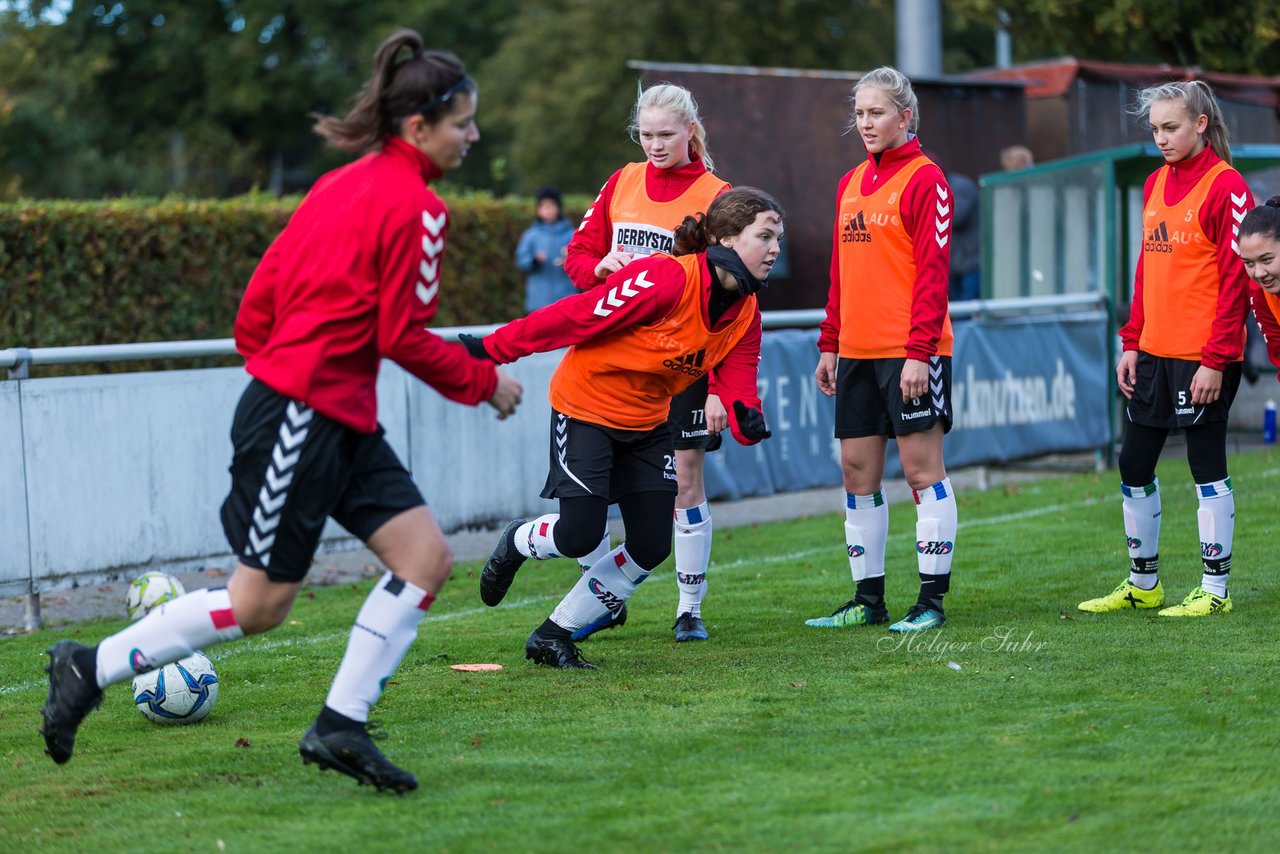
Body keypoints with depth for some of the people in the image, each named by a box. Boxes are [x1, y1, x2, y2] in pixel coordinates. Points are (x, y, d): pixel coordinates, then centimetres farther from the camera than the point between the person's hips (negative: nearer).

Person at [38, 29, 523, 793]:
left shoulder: (345, 185, 13)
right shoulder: (417, 208, -14)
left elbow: (261, 296, 12)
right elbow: (402, 337, -14)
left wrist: (274, 367, 22)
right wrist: (485, 382, -1)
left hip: (343, 422, 10)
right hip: (301, 419, -10)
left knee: (426, 558, 3)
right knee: (258, 605, -2)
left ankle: (341, 727, 4)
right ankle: (90, 669, 9)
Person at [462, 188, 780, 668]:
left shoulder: (745, 314, -5)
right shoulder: (666, 278, -29)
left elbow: (736, 385, -9)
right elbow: (576, 317, -24)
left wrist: (748, 422, -34)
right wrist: (491, 349, -18)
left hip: (647, 422, 7)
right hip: (586, 406, -7)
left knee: (652, 546, -2)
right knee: (580, 534, -15)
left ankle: (553, 636, 14)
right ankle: (517, 543, 23)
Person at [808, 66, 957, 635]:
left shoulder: (924, 179, -7)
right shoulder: (850, 184, 15)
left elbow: (933, 271, -12)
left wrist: (920, 351, -18)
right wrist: (829, 345, 15)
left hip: (910, 351, -7)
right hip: (856, 351, 7)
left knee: (922, 468, -4)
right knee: (857, 471, 7)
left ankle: (932, 601, 0)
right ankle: (868, 599, 14)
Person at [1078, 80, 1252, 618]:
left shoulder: (1226, 186, -11)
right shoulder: (1156, 184, 12)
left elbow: (1236, 278, -14)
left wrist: (1216, 359, -17)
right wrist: (1132, 344, 11)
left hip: (1203, 359, -8)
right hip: (1154, 353, 8)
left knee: (1207, 468, 0)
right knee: (1133, 466, 10)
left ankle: (1215, 589, 9)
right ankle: (1143, 584, 23)